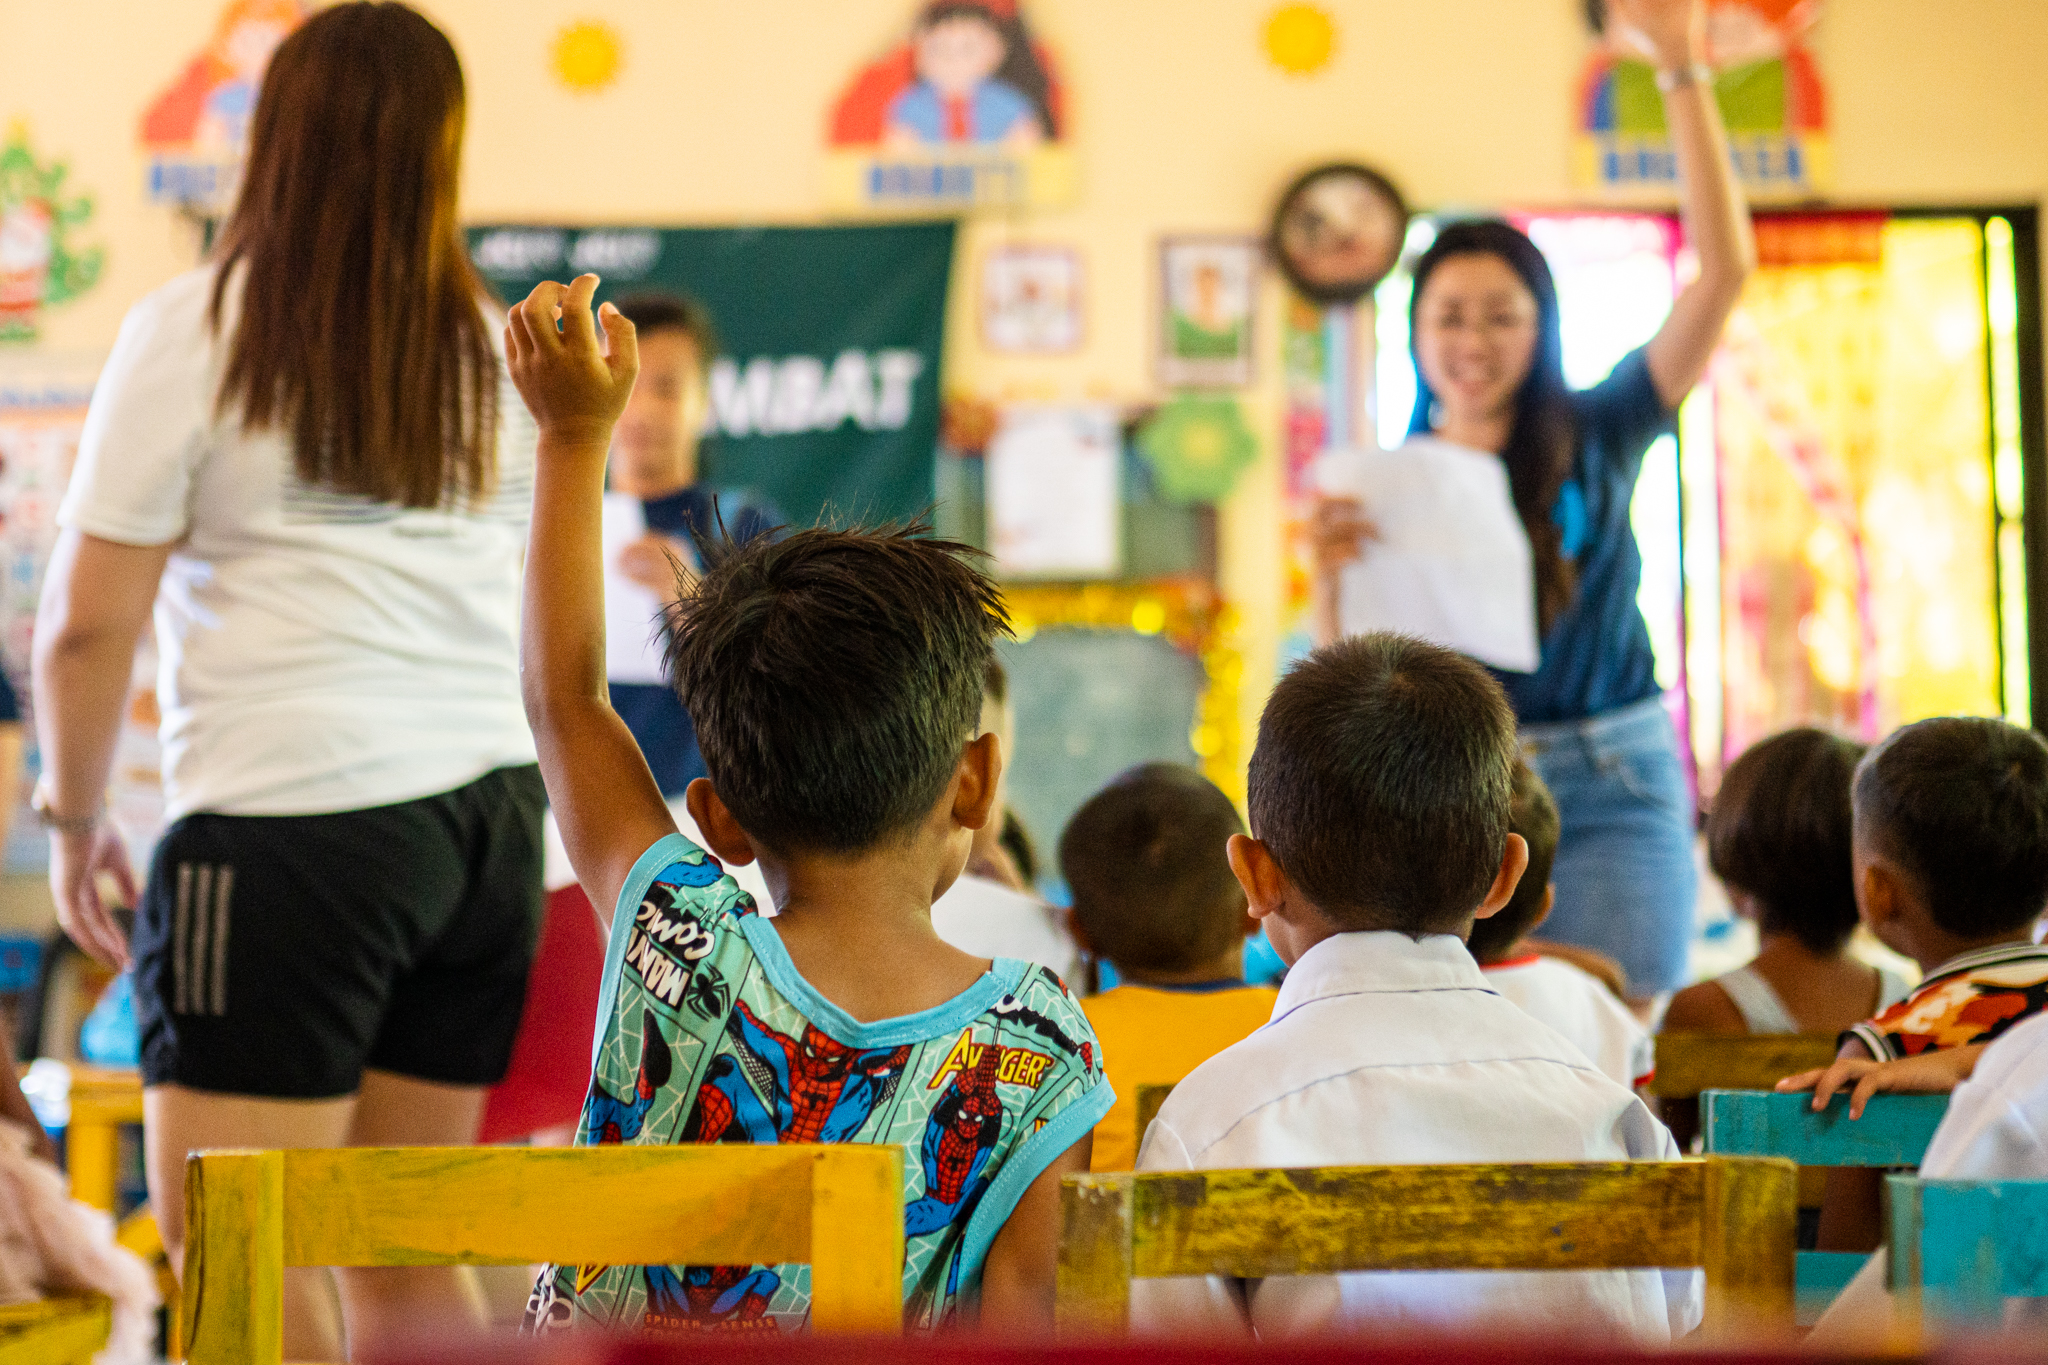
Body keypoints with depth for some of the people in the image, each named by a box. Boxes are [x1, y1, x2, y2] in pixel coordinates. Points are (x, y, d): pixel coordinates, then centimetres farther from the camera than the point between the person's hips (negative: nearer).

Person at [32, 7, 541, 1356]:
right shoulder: (496, 347, 12)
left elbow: (88, 623, -5)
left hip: (290, 825, -6)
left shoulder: (195, 332, -4)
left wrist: (76, 816, 8)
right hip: (488, 819, 6)